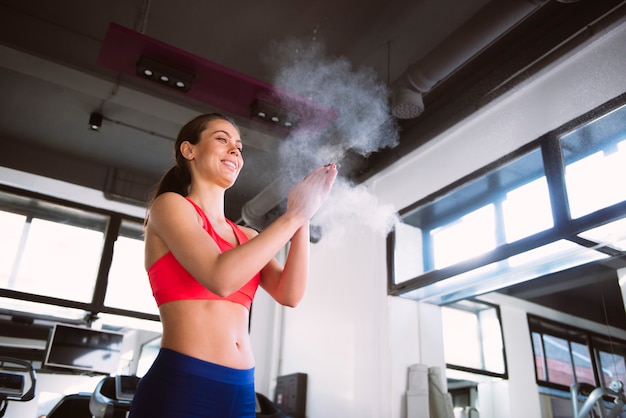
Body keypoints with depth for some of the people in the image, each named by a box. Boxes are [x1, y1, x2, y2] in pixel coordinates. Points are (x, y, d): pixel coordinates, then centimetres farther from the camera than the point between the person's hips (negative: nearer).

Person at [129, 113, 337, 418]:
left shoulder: (246, 238, 15)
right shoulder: (170, 204, -3)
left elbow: (289, 295, 0)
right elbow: (220, 278, -20)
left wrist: (303, 218, -8)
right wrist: (294, 214, -13)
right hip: (179, 386, -6)